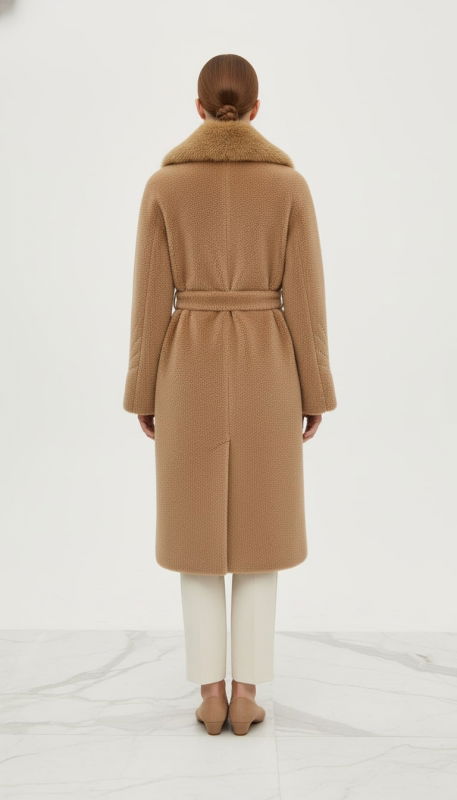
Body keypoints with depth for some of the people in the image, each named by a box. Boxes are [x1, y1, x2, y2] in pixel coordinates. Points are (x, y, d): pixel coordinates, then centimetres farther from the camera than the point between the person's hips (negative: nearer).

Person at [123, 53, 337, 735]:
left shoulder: (165, 184, -2)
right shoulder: (289, 184, -2)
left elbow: (152, 297, -3)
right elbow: (304, 296, -4)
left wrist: (143, 393, 6)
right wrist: (315, 393, 4)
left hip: (191, 372, 0)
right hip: (263, 373, 0)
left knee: (198, 532, 10)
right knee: (257, 533, 10)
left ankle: (212, 695, 17)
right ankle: (245, 696, 16)